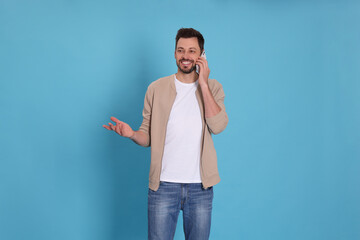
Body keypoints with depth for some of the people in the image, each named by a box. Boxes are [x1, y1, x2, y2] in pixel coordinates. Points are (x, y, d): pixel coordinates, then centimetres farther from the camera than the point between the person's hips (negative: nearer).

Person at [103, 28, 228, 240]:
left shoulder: (213, 88, 4)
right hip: (164, 184, 0)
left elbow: (218, 126, -13)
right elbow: (148, 136, 5)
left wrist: (203, 83, -12)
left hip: (200, 186, 1)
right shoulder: (157, 89, 4)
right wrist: (132, 134, -17)